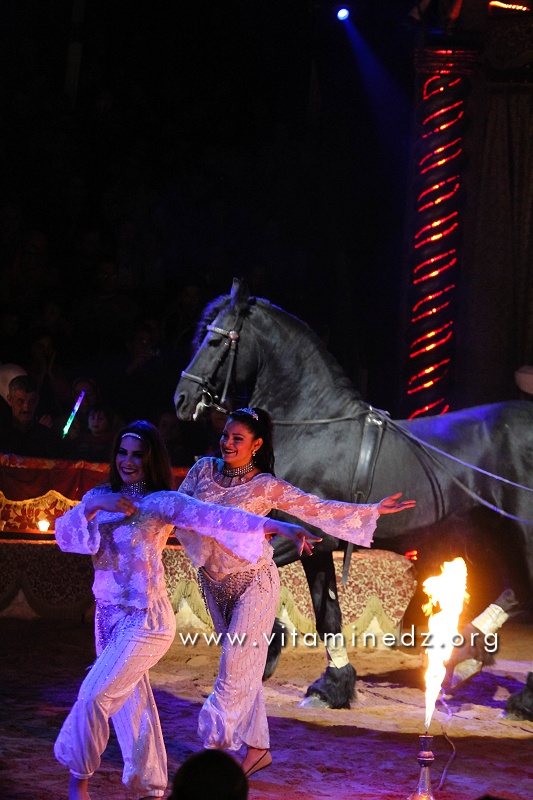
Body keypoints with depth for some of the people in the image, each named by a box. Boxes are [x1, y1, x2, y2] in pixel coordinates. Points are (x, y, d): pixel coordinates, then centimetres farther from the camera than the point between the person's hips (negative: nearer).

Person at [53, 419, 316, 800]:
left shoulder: (163, 503, -10)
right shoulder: (101, 497, 8)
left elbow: (219, 517, -20)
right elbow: (64, 533, -3)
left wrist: (281, 526, -31)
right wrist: (93, 507, -22)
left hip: (145, 619, -6)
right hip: (108, 615, 6)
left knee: (95, 695, -10)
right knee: (131, 702, 13)